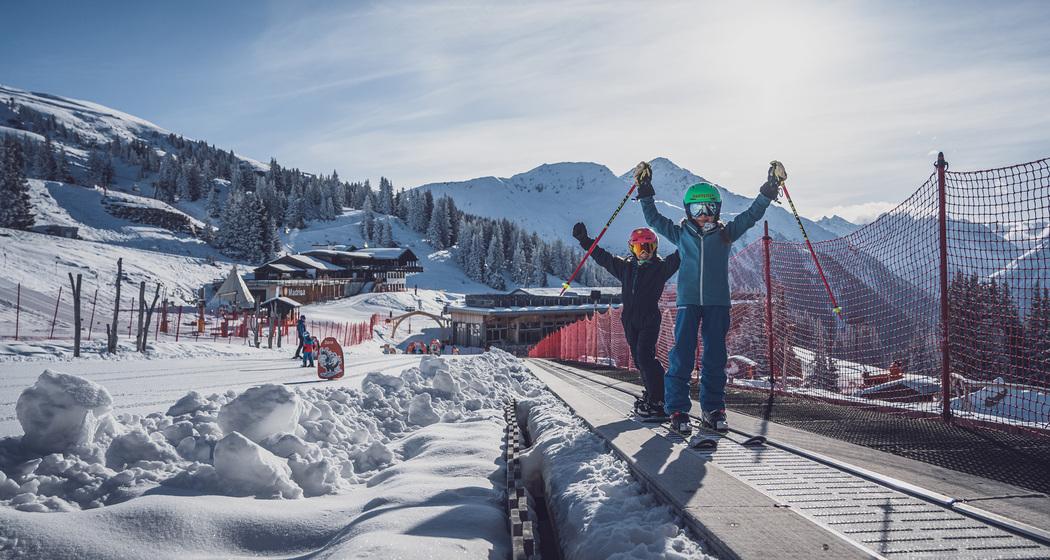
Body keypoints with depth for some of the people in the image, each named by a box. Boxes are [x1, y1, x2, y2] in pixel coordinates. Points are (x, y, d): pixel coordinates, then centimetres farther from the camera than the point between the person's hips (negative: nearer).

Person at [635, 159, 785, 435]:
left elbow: (751, 215, 13)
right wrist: (645, 193, 7)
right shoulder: (681, 233, 10)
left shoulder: (726, 233, 12)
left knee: (715, 358, 5)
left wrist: (769, 190, 7)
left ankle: (712, 409, 15)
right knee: (682, 356, -6)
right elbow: (655, 219, 13)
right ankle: (677, 409, 1)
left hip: (718, 302, 2)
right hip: (688, 301, -1)